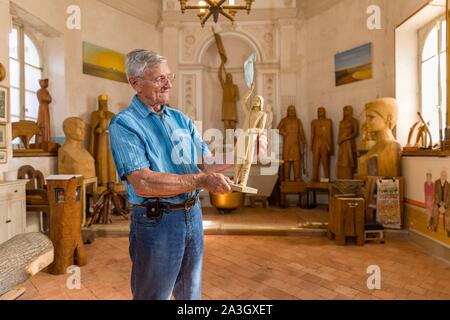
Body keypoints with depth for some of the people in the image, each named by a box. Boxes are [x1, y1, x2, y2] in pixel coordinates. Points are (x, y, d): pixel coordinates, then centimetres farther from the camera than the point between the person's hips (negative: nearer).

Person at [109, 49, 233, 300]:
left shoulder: (181, 119, 7)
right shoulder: (123, 125, -13)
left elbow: (207, 163, 6)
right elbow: (143, 183, -25)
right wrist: (202, 181, -25)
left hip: (193, 214, 6)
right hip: (155, 221, -6)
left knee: (191, 294, 24)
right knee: (154, 295, 15)